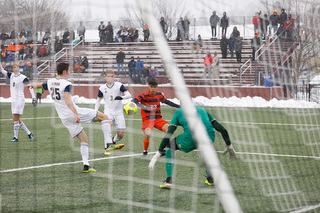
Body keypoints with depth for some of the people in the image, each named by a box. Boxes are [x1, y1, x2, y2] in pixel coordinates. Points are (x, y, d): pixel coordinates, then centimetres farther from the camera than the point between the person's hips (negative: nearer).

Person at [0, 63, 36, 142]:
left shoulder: (23, 78, -10)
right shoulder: (11, 75, 9)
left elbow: (30, 87, -10)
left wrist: (33, 98, -16)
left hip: (20, 99, -7)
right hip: (13, 100, 7)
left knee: (15, 118, -10)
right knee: (17, 120, 9)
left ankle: (16, 137, -4)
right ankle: (29, 134, 17)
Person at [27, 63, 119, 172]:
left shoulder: (50, 82, 9)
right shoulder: (66, 84, -14)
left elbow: (38, 85, 31)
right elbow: (67, 100, -29)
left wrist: (31, 85, 54)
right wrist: (76, 113, -38)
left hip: (64, 118, 7)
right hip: (73, 113, -7)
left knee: (84, 140, 13)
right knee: (104, 117, 1)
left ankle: (86, 165, 2)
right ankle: (109, 144, -10)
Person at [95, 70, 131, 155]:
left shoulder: (119, 85, -6)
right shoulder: (102, 88, 1)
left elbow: (129, 95, -14)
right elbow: (98, 100, 13)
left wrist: (122, 97, -35)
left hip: (118, 112, 0)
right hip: (108, 111, 0)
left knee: (121, 134, -4)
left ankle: (113, 142, 30)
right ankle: (107, 148, -23)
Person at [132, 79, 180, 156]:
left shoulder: (159, 95, 5)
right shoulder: (144, 96, -10)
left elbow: (166, 102, 24)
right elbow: (134, 100, -25)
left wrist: (178, 106, 26)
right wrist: (140, 105, -47)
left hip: (158, 119, 4)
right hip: (147, 120, -4)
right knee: (148, 134, -31)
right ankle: (145, 151, -1)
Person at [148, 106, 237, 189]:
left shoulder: (179, 112, 24)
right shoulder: (203, 110, 33)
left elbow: (168, 135, 11)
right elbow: (222, 130, 28)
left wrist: (157, 155, 9)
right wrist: (229, 147, 39)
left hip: (190, 138, -3)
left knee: (170, 147, 26)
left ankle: (169, 180, 11)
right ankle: (210, 178, 35)